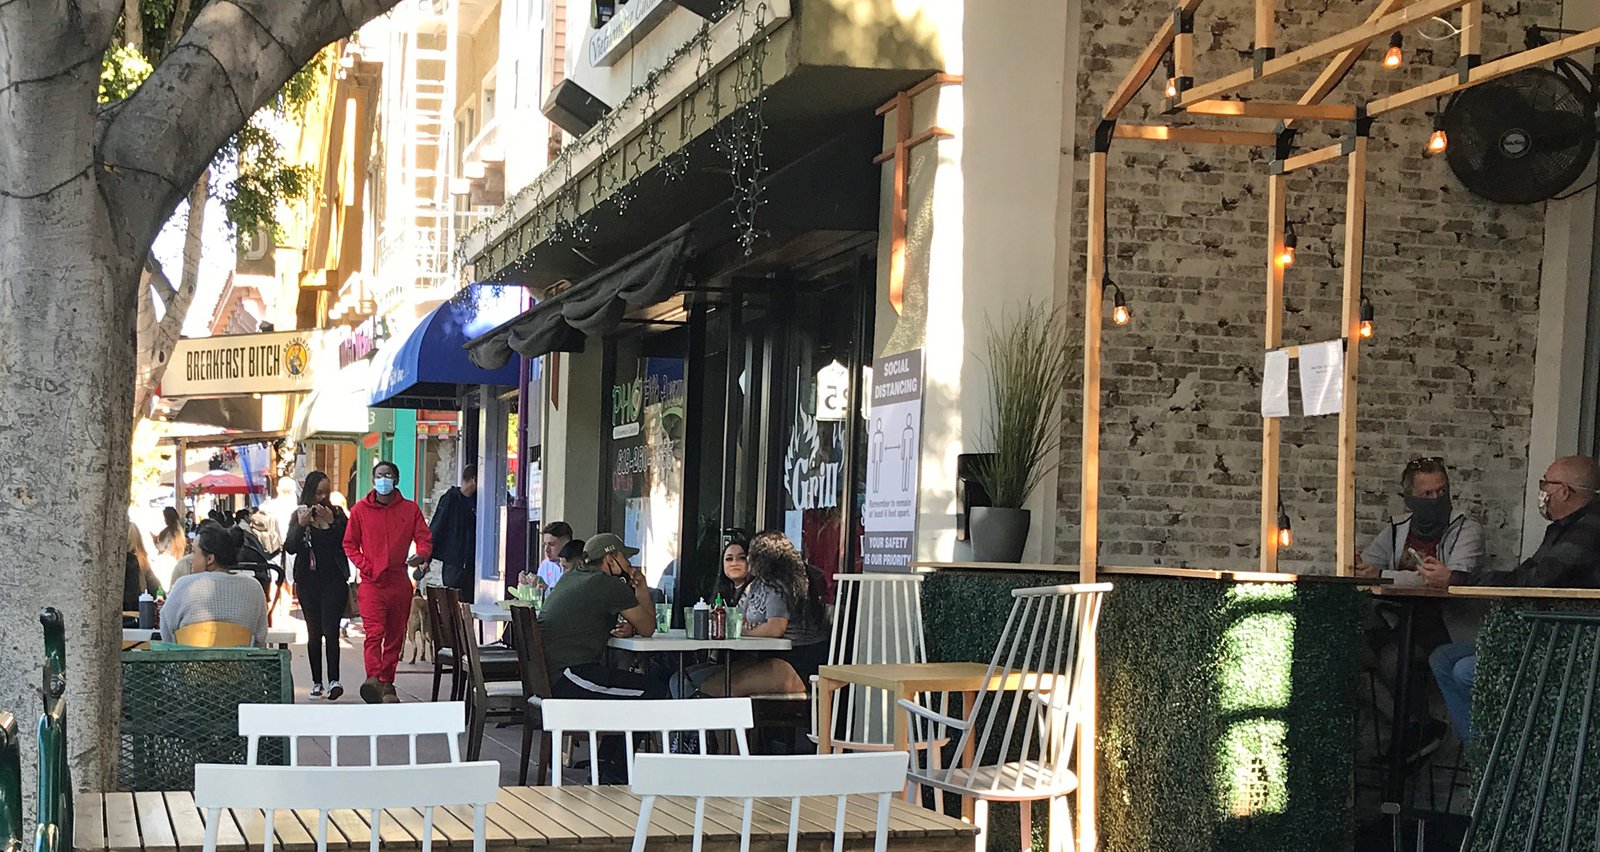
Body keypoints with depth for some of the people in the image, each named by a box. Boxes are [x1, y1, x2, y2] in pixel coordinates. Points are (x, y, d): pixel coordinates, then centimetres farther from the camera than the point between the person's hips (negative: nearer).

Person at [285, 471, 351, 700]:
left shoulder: (337, 513, 5)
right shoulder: (299, 516, 5)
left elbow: (347, 543, -5)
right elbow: (290, 548, -3)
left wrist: (333, 522, -13)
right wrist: (301, 525, -15)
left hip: (334, 580, -1)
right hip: (308, 581, 1)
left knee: (330, 629, -13)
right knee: (314, 632, 6)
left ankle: (334, 680, -20)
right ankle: (317, 681, 12)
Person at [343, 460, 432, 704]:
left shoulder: (410, 509, 7)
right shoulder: (360, 509, 5)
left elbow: (425, 539, 6)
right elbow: (349, 543, 10)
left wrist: (421, 555, -17)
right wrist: (364, 566, -5)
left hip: (400, 583, 2)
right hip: (372, 583, -2)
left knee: (395, 636, 7)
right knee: (374, 632, -18)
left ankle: (387, 684, 16)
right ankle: (373, 678, -30)